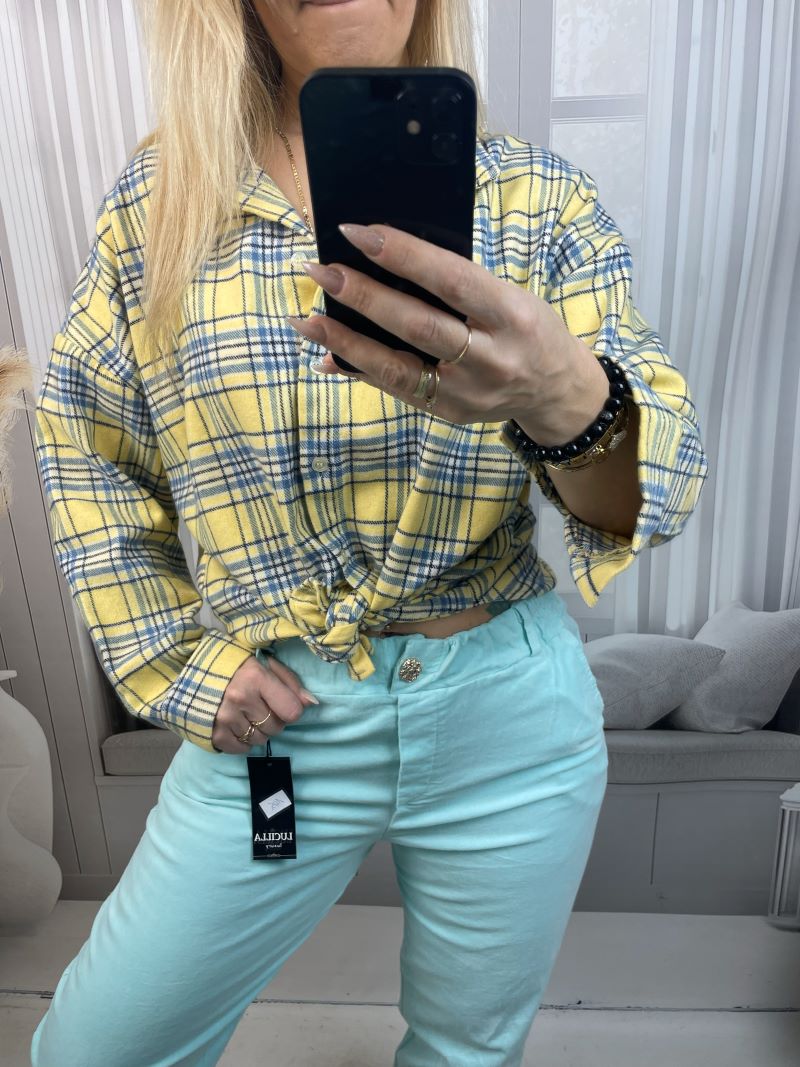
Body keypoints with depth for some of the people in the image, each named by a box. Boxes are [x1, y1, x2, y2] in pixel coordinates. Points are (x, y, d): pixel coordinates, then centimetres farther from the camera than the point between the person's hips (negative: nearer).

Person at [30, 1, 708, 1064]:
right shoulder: (158, 198, -1)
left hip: (512, 723, 1)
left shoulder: (539, 198, -4)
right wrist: (172, 664, -1)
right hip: (276, 718, 1)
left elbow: (661, 484, -13)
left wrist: (564, 400, -37)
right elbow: (84, 446, 9)